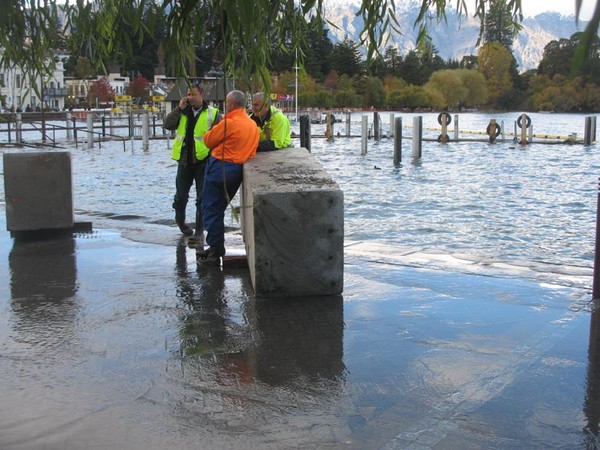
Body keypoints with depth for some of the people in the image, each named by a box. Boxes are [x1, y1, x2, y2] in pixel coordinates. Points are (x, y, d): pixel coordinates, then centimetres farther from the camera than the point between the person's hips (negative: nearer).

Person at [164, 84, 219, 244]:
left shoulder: (212, 113, -4)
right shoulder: (183, 112, 7)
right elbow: (168, 124, -4)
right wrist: (179, 108, -11)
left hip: (203, 160, -3)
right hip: (184, 160, 4)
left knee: (202, 198, -1)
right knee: (181, 195, 16)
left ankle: (199, 231, 4)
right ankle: (180, 220, 42)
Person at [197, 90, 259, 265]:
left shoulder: (229, 122, -16)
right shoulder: (253, 124, 9)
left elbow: (208, 140, -7)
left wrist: (215, 129, 12)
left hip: (220, 168, -8)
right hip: (237, 170, 8)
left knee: (211, 210, 0)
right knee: (218, 209, 18)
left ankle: (216, 252, 1)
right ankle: (215, 248, 22)